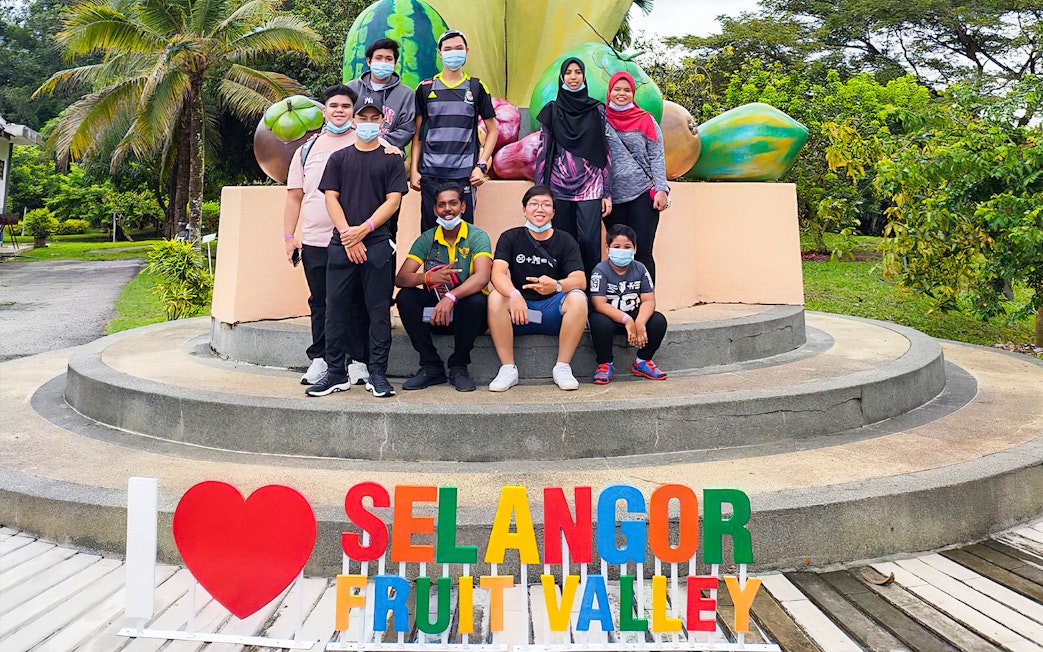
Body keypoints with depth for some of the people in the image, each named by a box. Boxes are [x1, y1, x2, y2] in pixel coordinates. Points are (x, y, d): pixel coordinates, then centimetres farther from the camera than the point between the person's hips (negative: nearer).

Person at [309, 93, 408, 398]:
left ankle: (377, 374, 5)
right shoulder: (339, 158, 15)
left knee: (378, 309, -1)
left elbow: (393, 201, 0)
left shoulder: (391, 159, 9)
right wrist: (346, 234, -7)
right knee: (336, 308, 2)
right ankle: (336, 373, 10)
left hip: (377, 243, -2)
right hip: (341, 243, 2)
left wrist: (363, 230, -10)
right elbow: (331, 197, 7)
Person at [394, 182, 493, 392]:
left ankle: (459, 366, -13)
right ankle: (431, 366, -12)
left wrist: (451, 297, -41)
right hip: (434, 310, 3)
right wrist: (428, 277, -29)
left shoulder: (477, 236, -7)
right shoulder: (427, 239, 2)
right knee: (405, 296, -21)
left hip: (465, 313, -3)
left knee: (476, 300, -34)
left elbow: (482, 277, -25)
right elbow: (400, 278, -8)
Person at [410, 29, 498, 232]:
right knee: (430, 230, 3)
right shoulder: (426, 88, 9)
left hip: (464, 174, -1)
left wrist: (482, 165, -2)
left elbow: (492, 130, 9)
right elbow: (418, 133, 11)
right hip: (430, 173, 1)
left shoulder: (476, 87, 7)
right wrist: (414, 168, 3)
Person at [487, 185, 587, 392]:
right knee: (495, 297, -28)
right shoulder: (510, 237, 3)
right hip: (519, 311, 0)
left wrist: (556, 285, -35)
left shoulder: (565, 241, 3)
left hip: (553, 310, 0)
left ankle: (562, 368, -17)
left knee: (578, 298, -28)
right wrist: (514, 295, -37)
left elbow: (580, 280, -11)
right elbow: (497, 273, -14)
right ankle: (508, 369, -21)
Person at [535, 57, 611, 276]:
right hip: (558, 188, 1)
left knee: (589, 242, -9)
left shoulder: (597, 110, 9)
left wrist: (607, 193, 1)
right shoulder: (552, 111, 10)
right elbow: (542, 151, 8)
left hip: (590, 188, -1)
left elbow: (605, 153, 7)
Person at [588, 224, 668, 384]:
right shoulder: (601, 270, -12)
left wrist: (639, 323, -28)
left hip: (634, 316, 4)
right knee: (600, 322, -36)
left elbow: (648, 300, -7)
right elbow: (599, 304, -22)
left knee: (658, 321, -19)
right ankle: (605, 364, -10)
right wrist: (627, 320, -31)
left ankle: (642, 362, 4)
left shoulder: (639, 269, 0)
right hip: (609, 317, -4)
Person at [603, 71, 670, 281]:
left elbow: (657, 157, 4)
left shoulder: (646, 120, 6)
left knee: (643, 252, -4)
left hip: (643, 194, -2)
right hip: (613, 196, 2)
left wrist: (661, 189, -7)